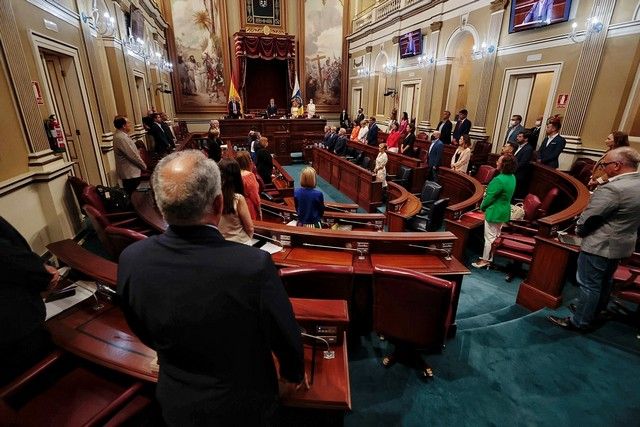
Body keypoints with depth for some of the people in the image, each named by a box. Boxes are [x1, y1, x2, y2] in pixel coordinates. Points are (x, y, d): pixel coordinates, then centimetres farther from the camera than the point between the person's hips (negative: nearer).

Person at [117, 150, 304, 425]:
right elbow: (285, 337, -19)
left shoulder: (131, 260, -23)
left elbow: (144, 333, -3)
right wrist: (294, 372, 4)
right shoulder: (254, 265, -37)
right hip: (241, 404, -2)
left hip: (176, 403, 3)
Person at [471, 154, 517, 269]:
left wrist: (482, 207, -3)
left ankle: (485, 260, 12)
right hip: (504, 212, 9)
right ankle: (490, 258, 30)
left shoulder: (499, 180, -26)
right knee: (496, 236, 18)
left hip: (494, 212, -9)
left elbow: (490, 197, -20)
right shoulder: (512, 178, 3)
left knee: (489, 238, 1)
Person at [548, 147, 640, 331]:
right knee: (604, 283, 23)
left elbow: (588, 218, -22)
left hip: (600, 245, -9)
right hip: (621, 244, 9)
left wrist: (579, 231, -3)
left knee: (589, 285, 4)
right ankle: (593, 313, 40)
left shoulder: (613, 189, -27)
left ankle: (580, 322, 17)